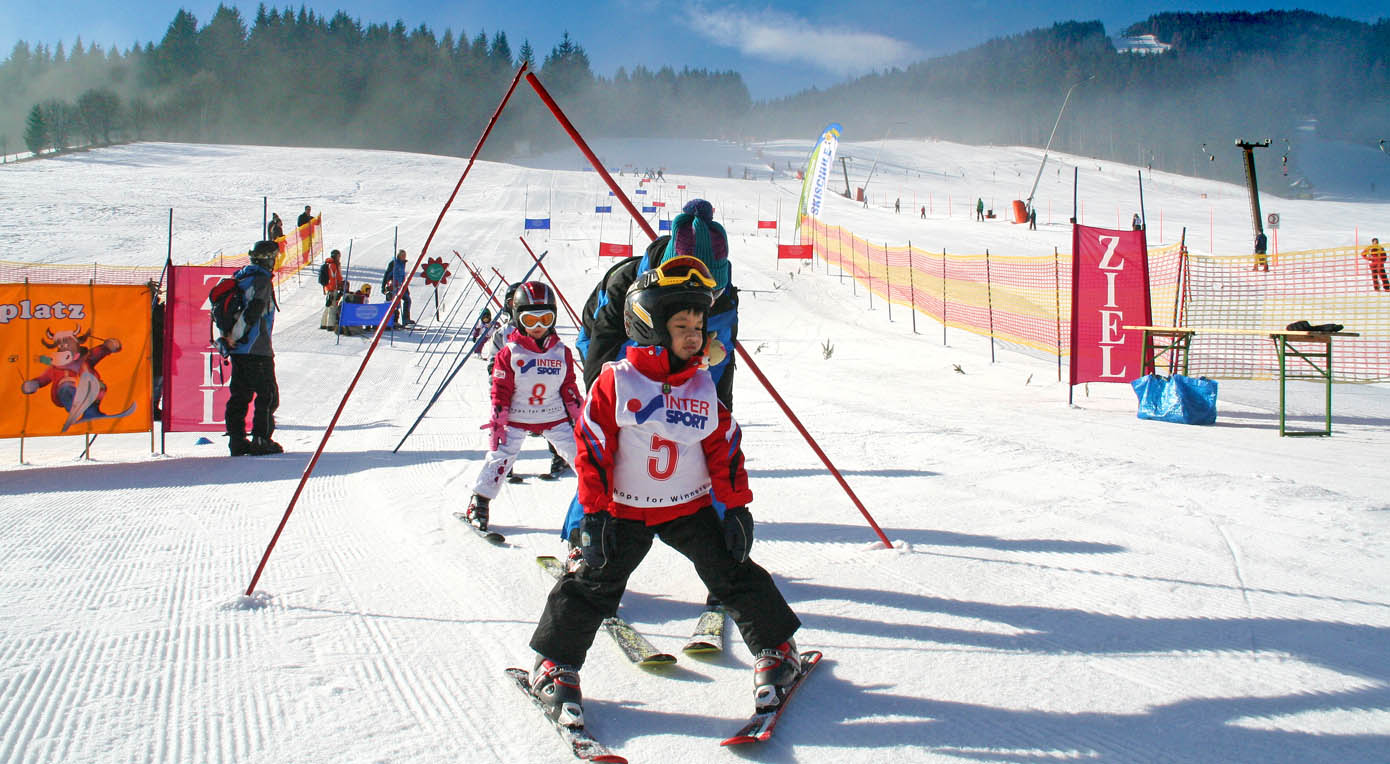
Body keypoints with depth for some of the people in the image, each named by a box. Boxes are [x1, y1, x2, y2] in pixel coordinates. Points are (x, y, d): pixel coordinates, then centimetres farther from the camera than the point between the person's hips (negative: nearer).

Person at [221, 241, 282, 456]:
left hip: (238, 349, 8)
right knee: (267, 395, -1)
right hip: (256, 349, -8)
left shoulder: (240, 276, 15)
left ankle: (237, 439, 11)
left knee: (240, 394, 12)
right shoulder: (262, 279, -11)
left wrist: (227, 336, 14)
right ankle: (261, 440, -3)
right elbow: (253, 310, -23)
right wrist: (236, 335, -18)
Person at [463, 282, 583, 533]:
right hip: (516, 418, -2)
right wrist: (497, 422, -8)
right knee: (499, 457, -5)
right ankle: (479, 502, 10)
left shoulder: (562, 352, 0)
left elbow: (569, 387, 9)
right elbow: (500, 390, -6)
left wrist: (578, 415, 7)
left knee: (580, 455, -1)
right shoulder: (510, 353, -8)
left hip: (555, 418, 2)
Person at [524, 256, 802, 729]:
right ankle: (555, 664, 15)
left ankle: (776, 649, 19)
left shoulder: (704, 387, 1)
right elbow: (593, 448, -10)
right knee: (595, 585, -2)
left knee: (732, 572, 2)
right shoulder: (616, 381, -11)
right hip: (625, 510, -2)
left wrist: (736, 505, 2)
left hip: (691, 507, 3)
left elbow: (725, 449, 6)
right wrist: (595, 512, -12)